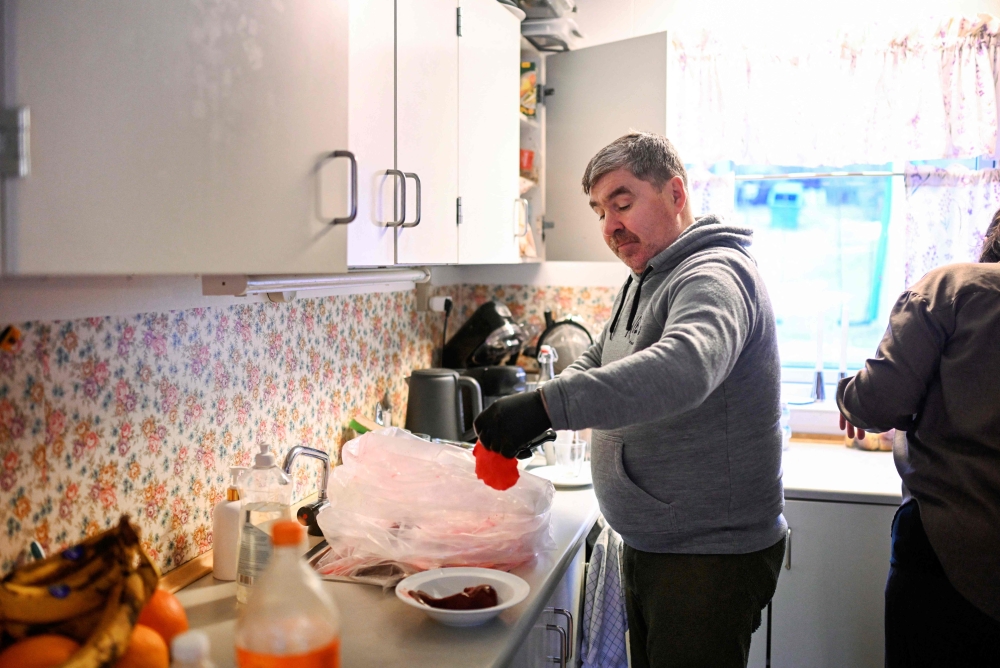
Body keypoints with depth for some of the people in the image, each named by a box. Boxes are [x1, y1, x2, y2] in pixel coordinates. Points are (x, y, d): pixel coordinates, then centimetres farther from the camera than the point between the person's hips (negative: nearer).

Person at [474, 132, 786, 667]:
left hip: (712, 557, -9)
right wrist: (530, 420, -1)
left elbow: (683, 367, -39)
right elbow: (596, 364, 19)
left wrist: (547, 406, -44)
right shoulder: (641, 282, 13)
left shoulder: (713, 275, -19)